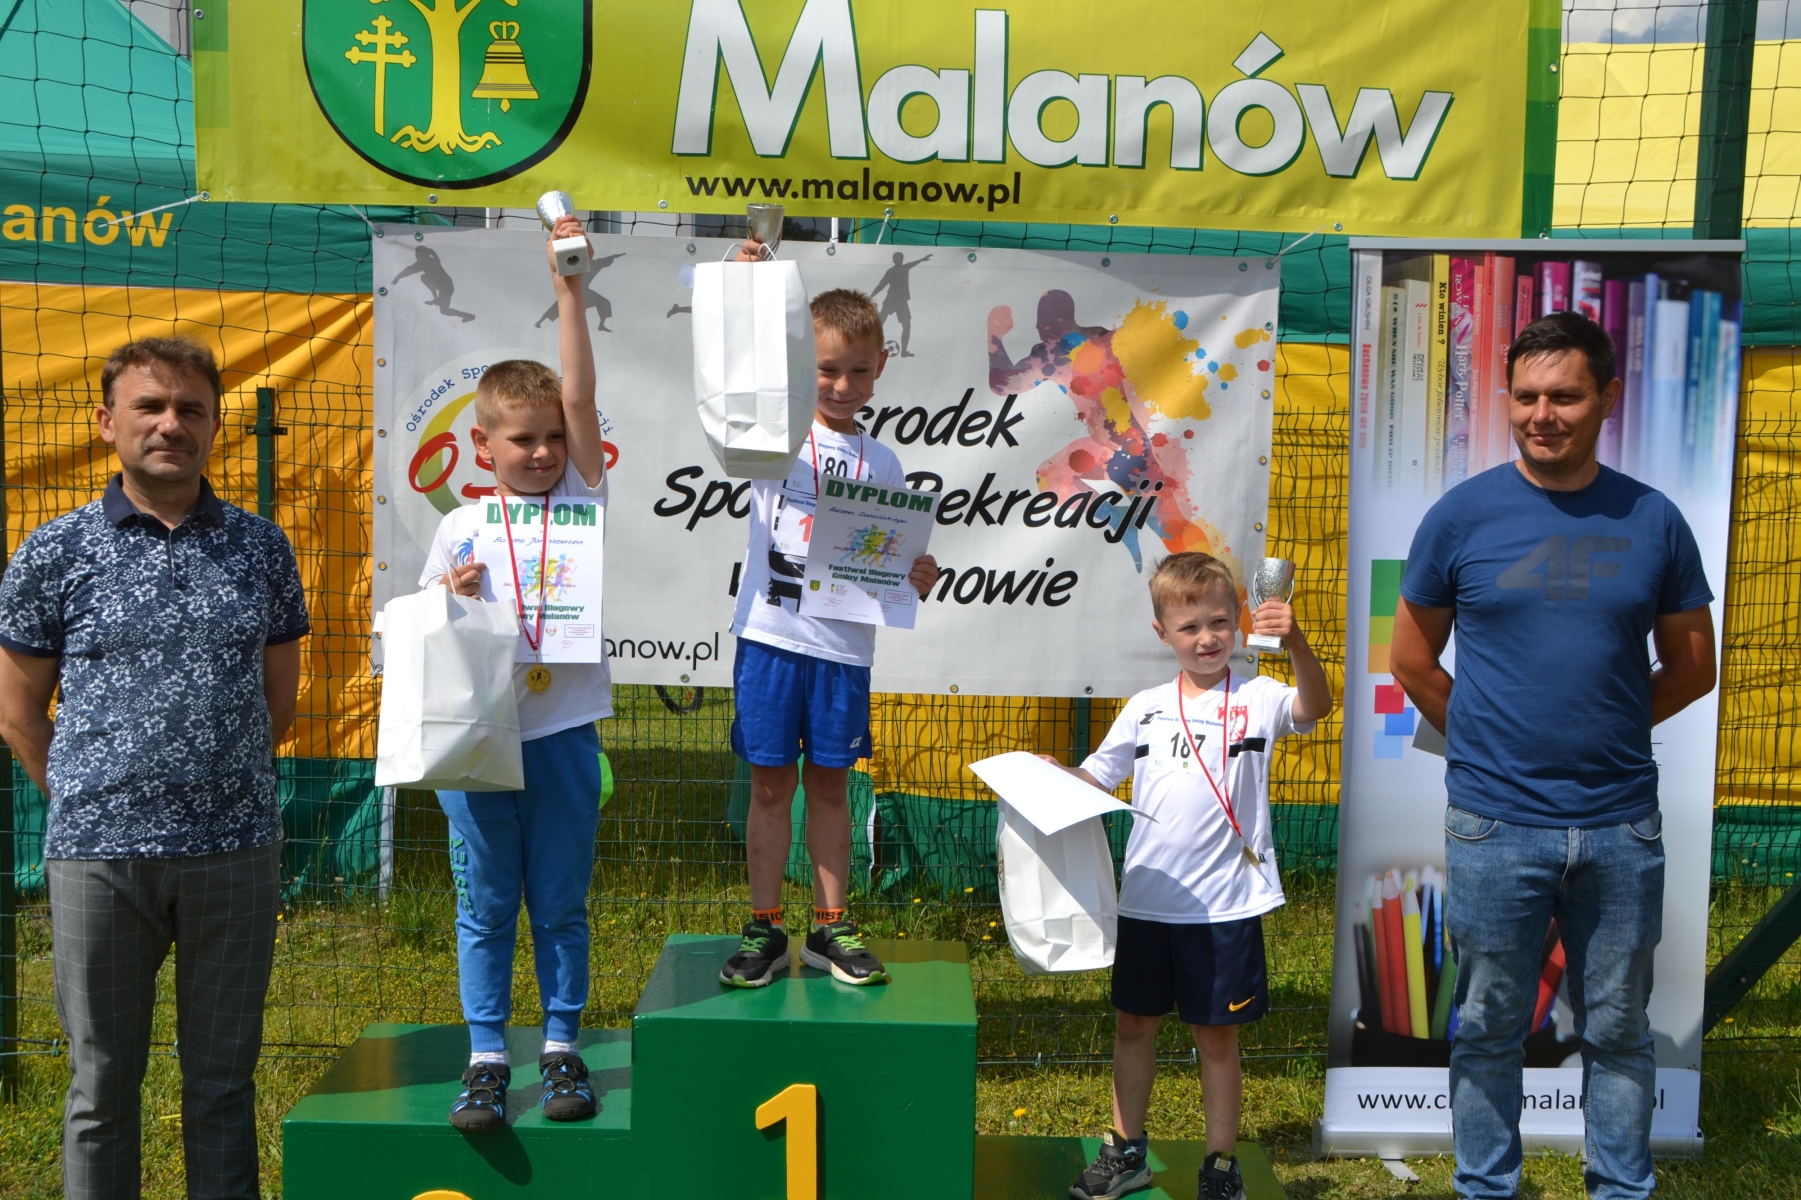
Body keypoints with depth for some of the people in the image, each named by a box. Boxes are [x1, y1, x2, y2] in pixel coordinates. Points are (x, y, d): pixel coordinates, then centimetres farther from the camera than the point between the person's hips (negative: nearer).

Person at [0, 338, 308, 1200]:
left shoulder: (261, 547, 6)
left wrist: (215, 778, 12)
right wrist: (93, 799, 5)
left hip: (237, 849, 1)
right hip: (99, 855, -1)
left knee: (224, 1078, 11)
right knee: (103, 1082, 10)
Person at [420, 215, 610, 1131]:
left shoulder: (583, 497, 2)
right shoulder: (460, 528, 3)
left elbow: (580, 394, -8)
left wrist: (569, 288, -13)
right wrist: (454, 598, -13)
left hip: (563, 734, 0)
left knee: (561, 902, 10)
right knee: (484, 907, 8)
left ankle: (562, 1048, 23)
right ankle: (487, 1058, 19)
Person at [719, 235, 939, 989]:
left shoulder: (882, 462, 9)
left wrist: (916, 579, -11)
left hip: (844, 644, 2)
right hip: (770, 635, -2)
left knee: (830, 784, 11)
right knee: (770, 783, 6)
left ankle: (830, 928, 22)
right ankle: (765, 930, 16)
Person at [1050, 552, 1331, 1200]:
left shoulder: (1256, 699, -5)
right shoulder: (1146, 708, 5)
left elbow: (1313, 707, -25)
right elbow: (1096, 777, 13)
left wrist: (1296, 643, -42)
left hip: (1226, 903, -3)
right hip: (1146, 899, 4)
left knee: (1217, 1034, 8)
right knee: (1133, 1024, 14)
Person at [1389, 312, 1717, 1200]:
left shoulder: (1653, 520, 2)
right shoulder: (1462, 515, -3)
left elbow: (1692, 667, 11)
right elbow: (1412, 661, 5)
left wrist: (1605, 729, 4)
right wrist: (1492, 744, 3)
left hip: (1622, 826, 2)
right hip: (1495, 825, -1)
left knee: (1618, 1030, 15)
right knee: (1490, 1030, 10)